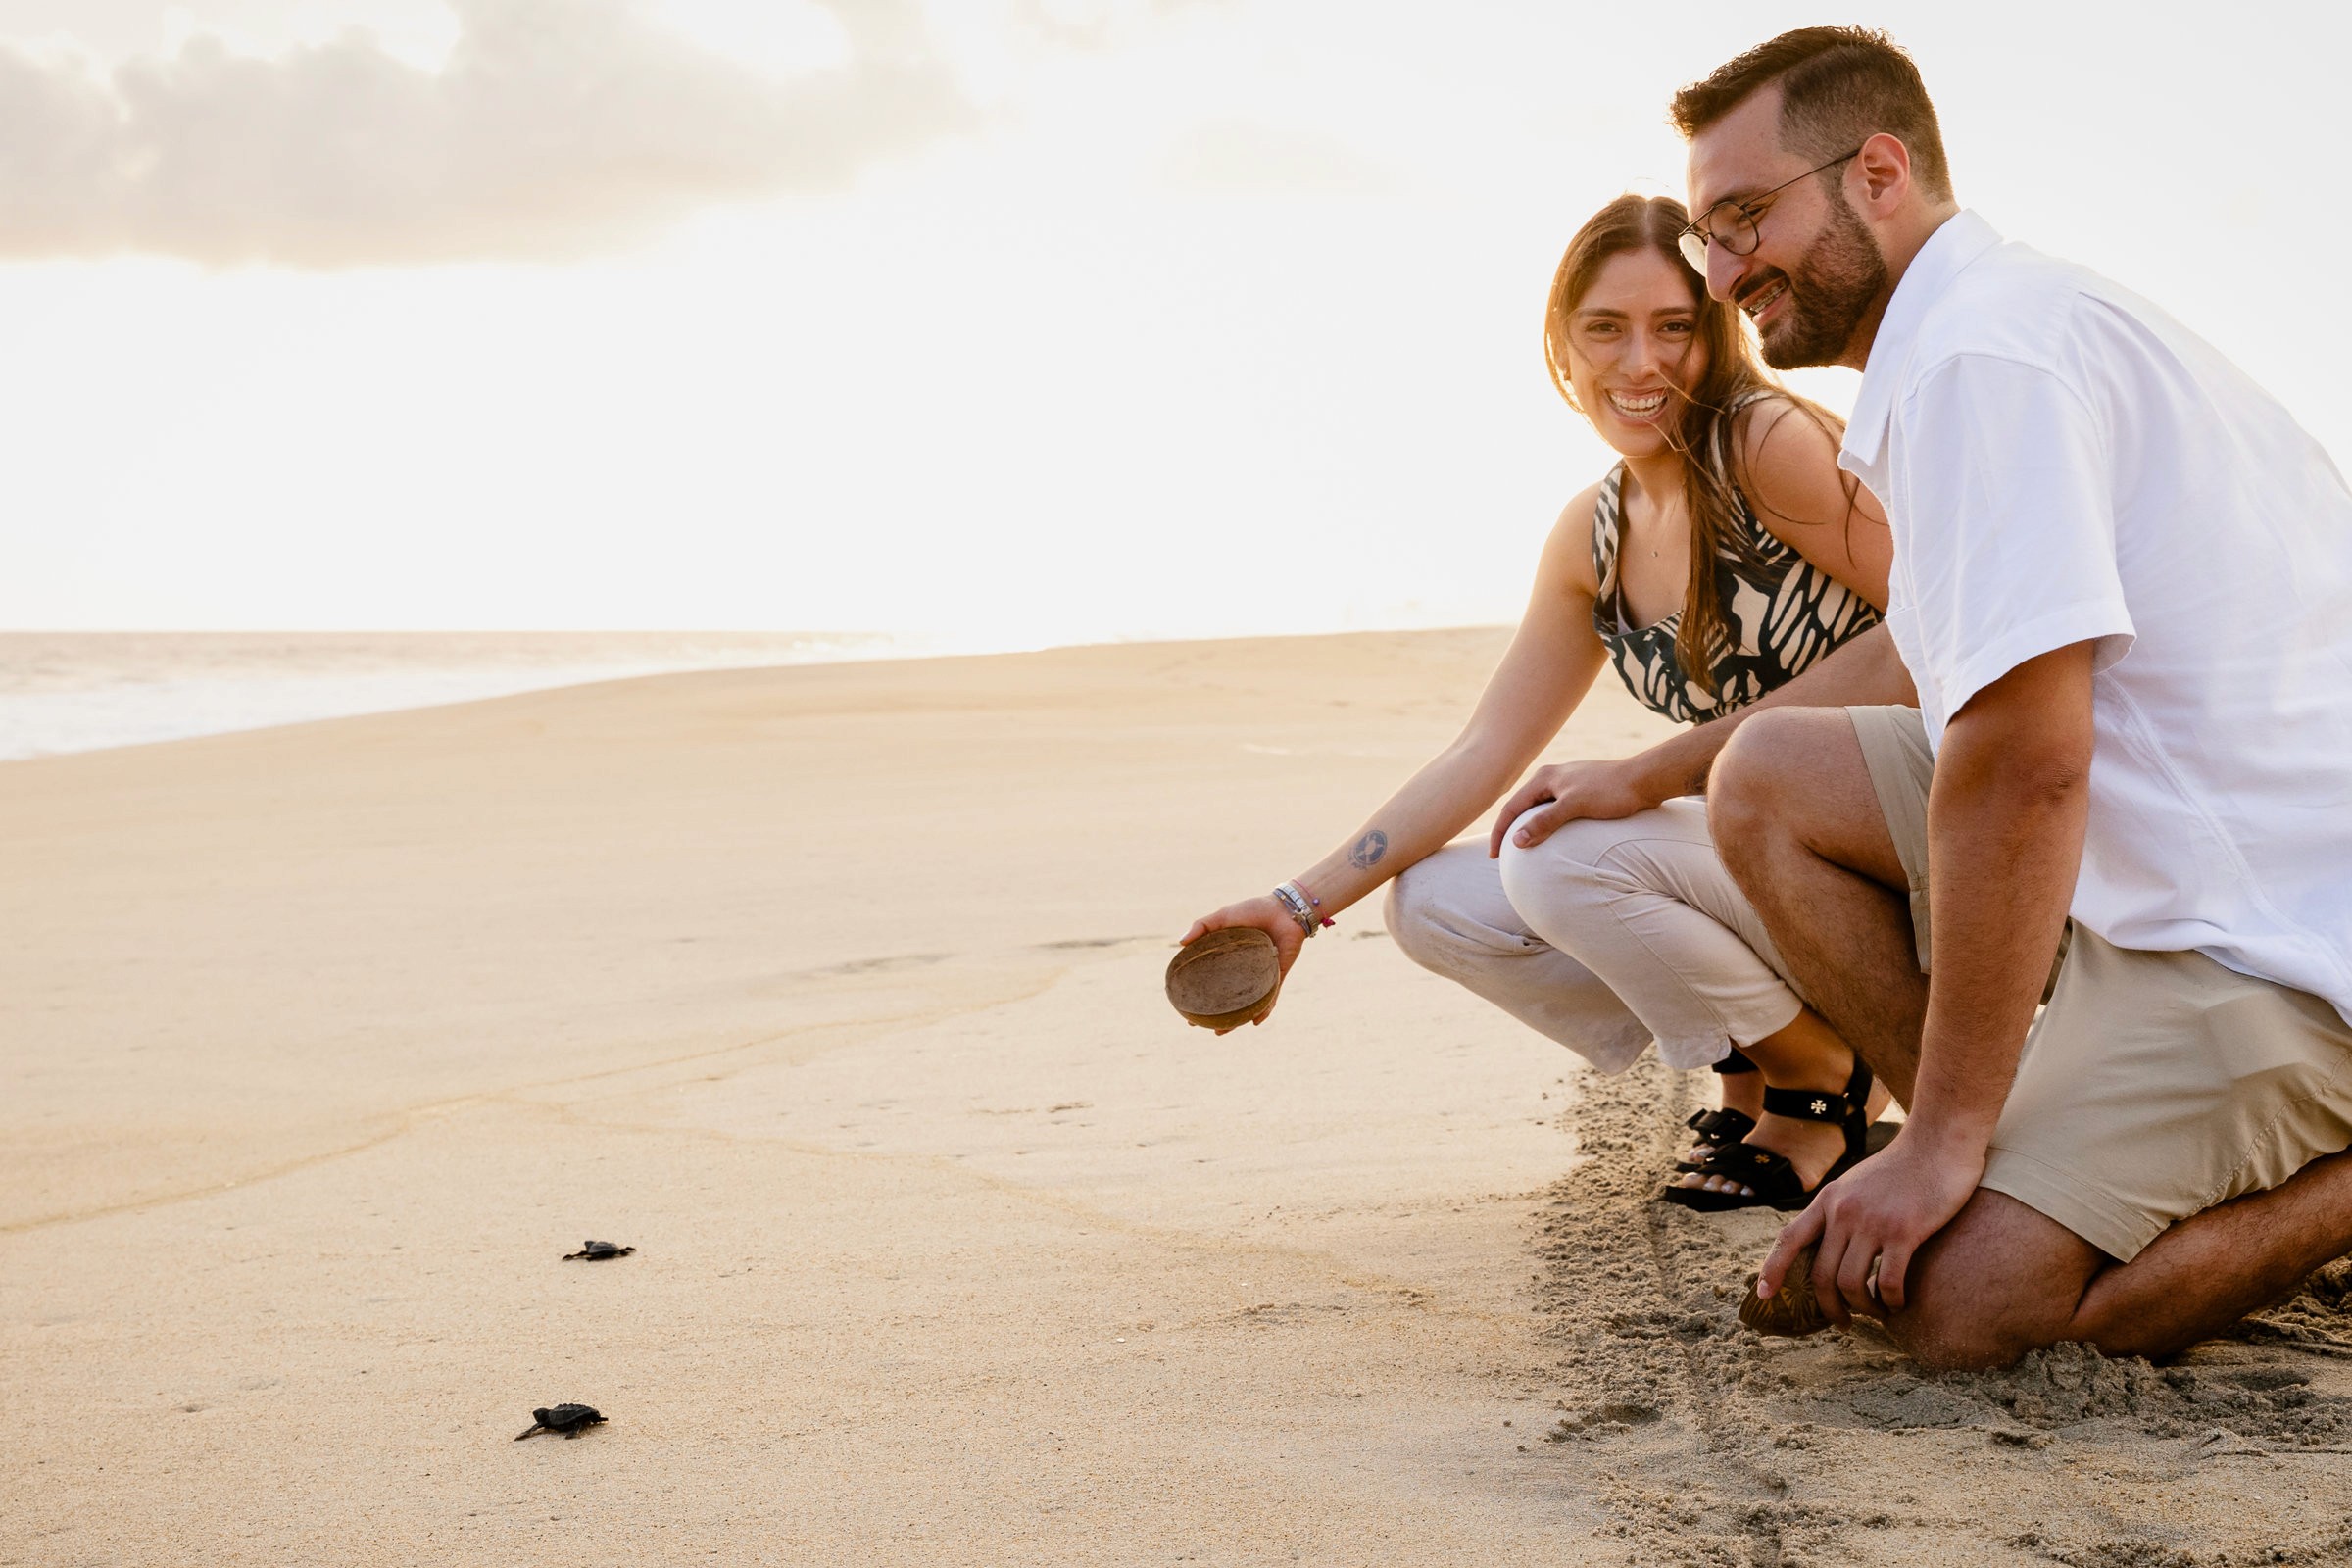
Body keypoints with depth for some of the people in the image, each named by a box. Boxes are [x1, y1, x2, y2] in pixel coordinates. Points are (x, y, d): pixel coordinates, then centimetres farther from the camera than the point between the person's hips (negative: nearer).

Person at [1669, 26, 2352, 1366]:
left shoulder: (1980, 353, -18)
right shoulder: (2018, 317, 15)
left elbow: (2024, 768, -23)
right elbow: (1976, 700, 23)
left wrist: (1943, 1142, -18)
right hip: (2183, 852, 10)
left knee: (1963, 1302, -17)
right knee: (1769, 779, 5)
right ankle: (2044, 1156, 5)